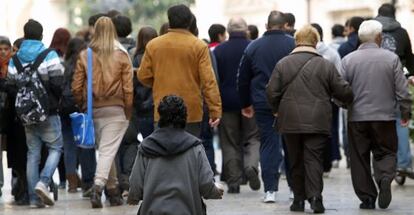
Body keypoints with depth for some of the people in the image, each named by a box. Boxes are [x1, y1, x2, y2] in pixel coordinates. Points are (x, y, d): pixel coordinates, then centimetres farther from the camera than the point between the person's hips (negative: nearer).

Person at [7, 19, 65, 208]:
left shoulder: (15, 60, 4)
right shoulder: (50, 56, -10)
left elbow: (12, 85, 4)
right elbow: (58, 83, -13)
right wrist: (57, 100, 6)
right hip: (48, 111, -4)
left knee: (33, 153, 8)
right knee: (55, 147, 7)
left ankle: (34, 197, 5)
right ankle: (43, 182, -15)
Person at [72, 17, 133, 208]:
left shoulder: (85, 55, 1)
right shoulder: (121, 55, -4)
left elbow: (76, 86, 1)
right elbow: (127, 87, -5)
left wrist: (82, 106, 13)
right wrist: (128, 111, 3)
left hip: (93, 108, 3)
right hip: (115, 109, -3)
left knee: (105, 149, 15)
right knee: (108, 150, -6)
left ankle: (113, 190, 20)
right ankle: (98, 187, -22)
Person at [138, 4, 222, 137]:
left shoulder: (153, 45, 2)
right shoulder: (199, 46, -6)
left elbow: (143, 76, 5)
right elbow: (208, 81, -9)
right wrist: (215, 111, -7)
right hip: (192, 112, -2)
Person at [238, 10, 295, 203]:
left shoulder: (253, 47, 4)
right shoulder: (293, 45, -6)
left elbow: (243, 78, 10)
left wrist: (245, 104, 19)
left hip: (263, 104, 2)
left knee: (268, 145, 6)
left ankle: (270, 189, 0)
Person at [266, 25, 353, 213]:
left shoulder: (282, 64, 1)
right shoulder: (326, 65, -2)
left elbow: (272, 92, 0)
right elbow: (343, 91, -1)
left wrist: (276, 110, 17)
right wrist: (350, 101, 21)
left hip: (290, 121, 1)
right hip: (317, 122, -1)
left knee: (296, 161, 11)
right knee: (314, 159, -1)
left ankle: (299, 199, 14)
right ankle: (315, 196, -14)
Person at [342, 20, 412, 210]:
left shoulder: (348, 60, -3)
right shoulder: (391, 58, -4)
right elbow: (402, 90, -3)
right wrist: (406, 112, 10)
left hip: (357, 118, 1)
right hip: (385, 117, -1)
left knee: (360, 158, 9)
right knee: (385, 152, 12)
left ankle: (366, 197, 9)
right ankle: (385, 178, -17)